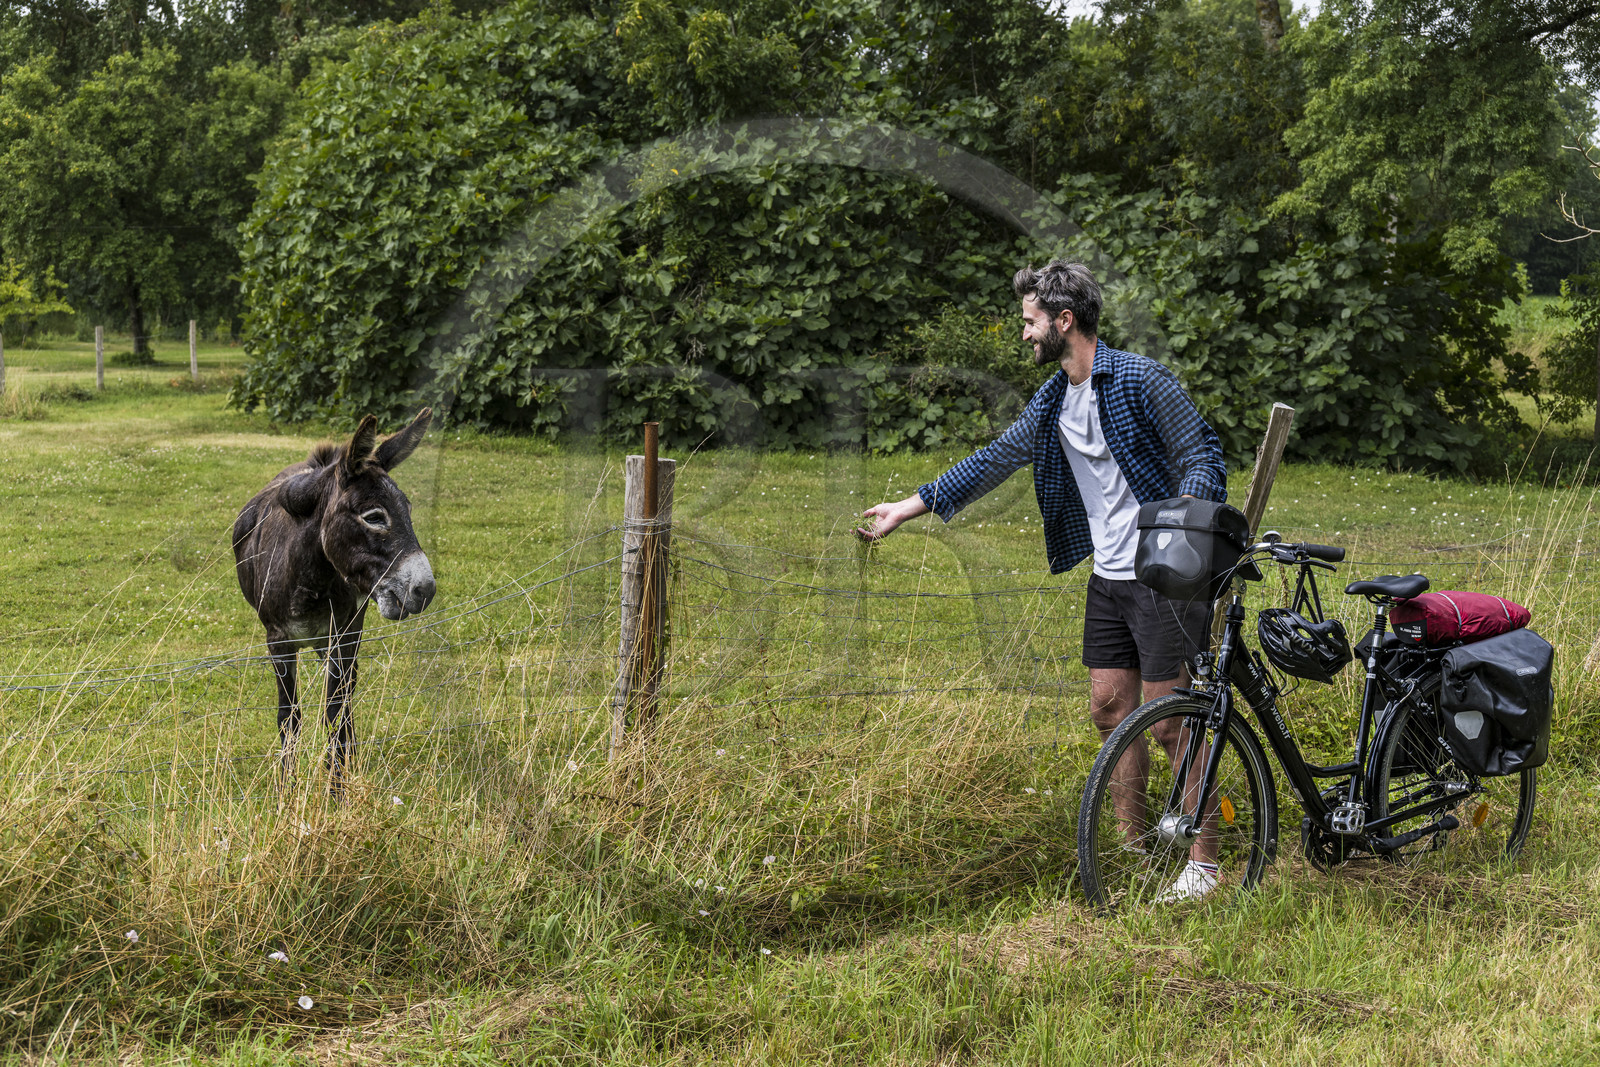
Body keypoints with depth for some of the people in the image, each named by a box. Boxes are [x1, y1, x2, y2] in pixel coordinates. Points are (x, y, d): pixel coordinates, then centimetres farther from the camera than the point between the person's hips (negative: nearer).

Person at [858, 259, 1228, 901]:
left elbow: (1202, 457, -13)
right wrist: (906, 509, 16)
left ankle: (1203, 861, 2)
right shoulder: (1053, 401, 11)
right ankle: (1131, 846, 21)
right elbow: (996, 459, 16)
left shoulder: (1139, 379, -14)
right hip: (1108, 577, 8)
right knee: (1110, 709, 10)